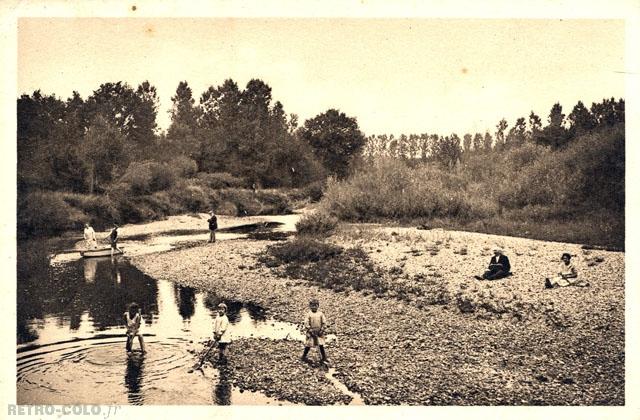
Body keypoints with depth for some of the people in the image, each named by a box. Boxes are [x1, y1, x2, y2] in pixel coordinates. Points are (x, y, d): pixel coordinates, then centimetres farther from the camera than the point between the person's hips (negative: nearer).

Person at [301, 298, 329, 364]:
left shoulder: (320, 313, 3)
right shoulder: (309, 314, -5)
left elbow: (324, 322, 5)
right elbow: (306, 323, -7)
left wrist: (322, 330, -5)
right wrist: (310, 330, -13)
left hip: (319, 332, 2)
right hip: (311, 332, -2)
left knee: (321, 345, 3)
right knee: (308, 345, 4)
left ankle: (324, 358, 11)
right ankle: (303, 356, 20)